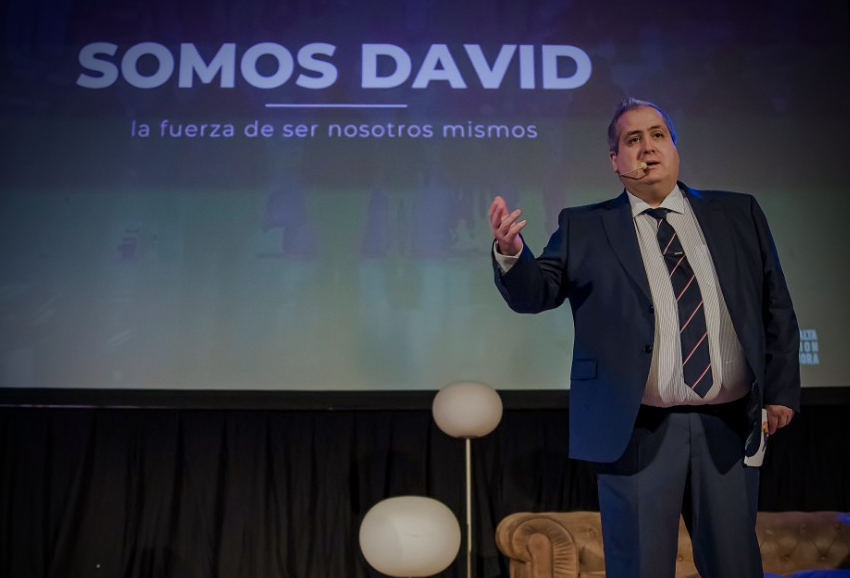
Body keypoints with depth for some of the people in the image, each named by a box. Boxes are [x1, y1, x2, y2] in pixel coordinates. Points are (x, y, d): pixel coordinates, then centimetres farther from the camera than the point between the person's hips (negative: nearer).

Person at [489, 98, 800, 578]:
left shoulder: (738, 214, 10)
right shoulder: (584, 227, 4)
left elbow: (776, 306, 11)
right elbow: (536, 293, -3)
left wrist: (782, 389, 4)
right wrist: (511, 252, -24)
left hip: (729, 429, 3)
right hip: (639, 431, -2)